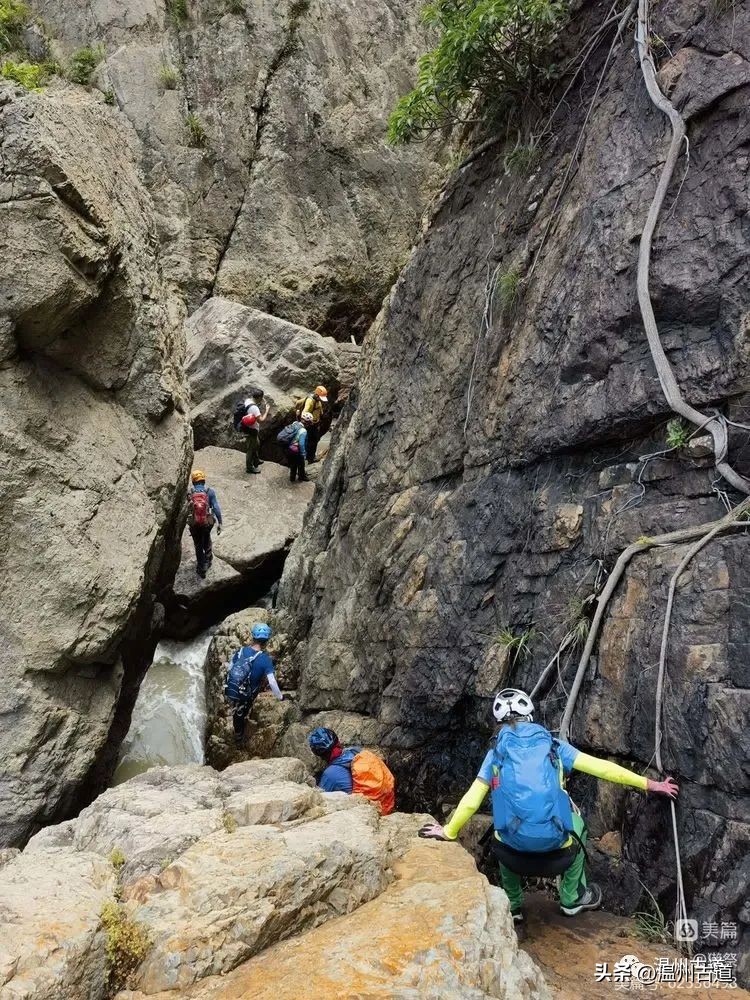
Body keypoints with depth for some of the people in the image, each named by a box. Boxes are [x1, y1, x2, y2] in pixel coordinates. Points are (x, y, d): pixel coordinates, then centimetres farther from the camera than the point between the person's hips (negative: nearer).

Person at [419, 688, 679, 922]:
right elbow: (601, 767, 7)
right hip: (556, 845, 0)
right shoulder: (553, 746, 8)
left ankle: (512, 906, 43)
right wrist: (649, 784, 16)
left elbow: (471, 800, 8)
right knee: (576, 824, 35)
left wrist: (449, 832, 23)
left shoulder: (496, 753, 9)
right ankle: (572, 899, 43)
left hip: (514, 847, 1)